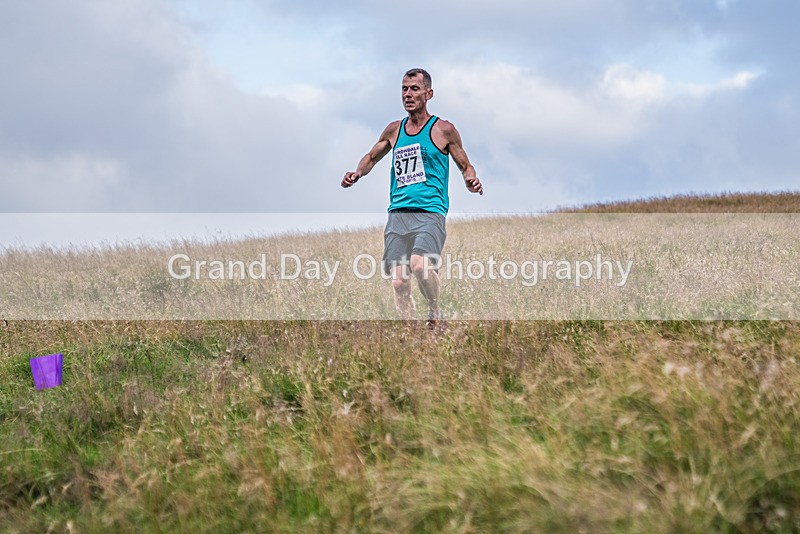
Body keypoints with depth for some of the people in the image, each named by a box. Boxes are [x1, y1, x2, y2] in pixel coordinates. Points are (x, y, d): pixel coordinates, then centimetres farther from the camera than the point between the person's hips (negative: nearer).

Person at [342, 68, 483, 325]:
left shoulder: (443, 129, 4)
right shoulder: (394, 130, 15)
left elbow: (465, 166, 12)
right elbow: (372, 157, 30)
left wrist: (471, 181, -11)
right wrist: (357, 173, 9)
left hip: (430, 212, -4)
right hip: (397, 213, 5)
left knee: (419, 264, -29)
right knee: (399, 282, -2)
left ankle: (435, 312, -4)